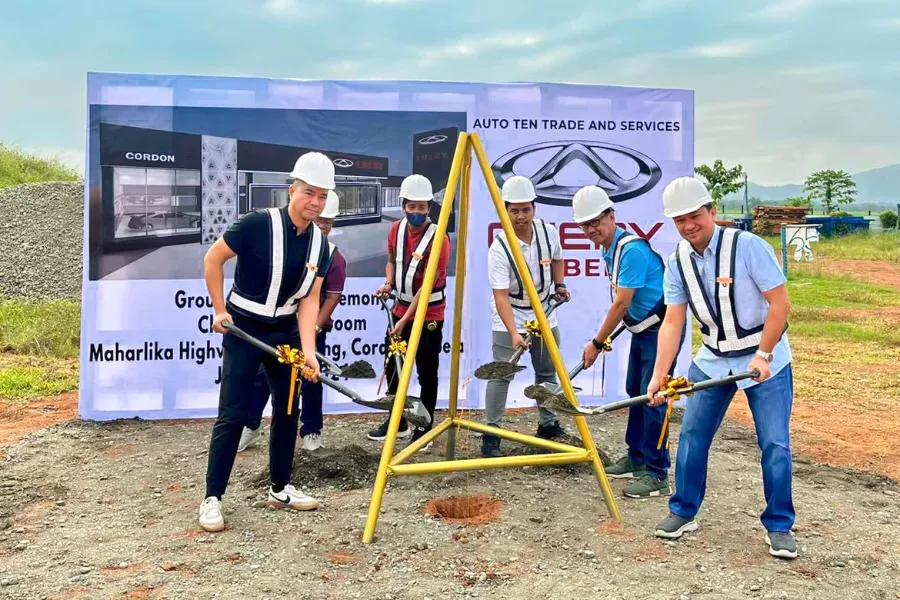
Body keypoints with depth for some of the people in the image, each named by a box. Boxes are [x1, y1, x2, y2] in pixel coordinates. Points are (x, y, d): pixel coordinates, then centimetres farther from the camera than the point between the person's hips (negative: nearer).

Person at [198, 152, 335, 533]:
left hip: (285, 331, 6)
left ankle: (280, 488, 26)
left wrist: (308, 350, -15)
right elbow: (212, 259, -10)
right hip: (243, 330, -6)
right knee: (232, 415, -6)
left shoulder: (319, 244, -3)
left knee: (287, 411, 11)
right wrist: (219, 310, -7)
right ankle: (212, 498, 5)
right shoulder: (258, 224, -20)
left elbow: (309, 299, -5)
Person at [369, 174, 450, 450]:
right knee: (392, 367, 14)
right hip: (400, 310, 7)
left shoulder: (438, 238, -20)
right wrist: (388, 284, -4)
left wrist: (405, 320, -22)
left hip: (429, 316, -7)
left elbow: (427, 286, -21)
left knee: (427, 374, 1)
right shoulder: (396, 229, 1)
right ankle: (397, 421, 30)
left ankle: (424, 429, 15)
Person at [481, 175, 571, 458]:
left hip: (544, 314, 5)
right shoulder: (499, 248, -25)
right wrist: (514, 333, -38)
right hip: (509, 319, -5)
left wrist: (560, 285, 4)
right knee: (501, 374, -10)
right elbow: (501, 296, -29)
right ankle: (491, 435, -2)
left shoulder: (549, 232, -10)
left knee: (547, 372, 14)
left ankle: (548, 424, 31)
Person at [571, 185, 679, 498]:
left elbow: (621, 304, -24)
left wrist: (596, 344, -18)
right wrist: (605, 336, 20)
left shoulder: (632, 249, -24)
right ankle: (636, 459, 27)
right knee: (635, 391, 15)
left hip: (661, 327, -10)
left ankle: (658, 475, -4)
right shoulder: (609, 249, 6)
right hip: (642, 327, 10)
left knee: (652, 397, -10)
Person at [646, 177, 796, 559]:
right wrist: (658, 376, -17)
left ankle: (778, 526, 14)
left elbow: (780, 304, -18)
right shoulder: (677, 263, -5)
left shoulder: (748, 246, -20)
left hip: (766, 358, -4)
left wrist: (763, 356, -23)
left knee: (775, 444, -4)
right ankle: (683, 513, 21)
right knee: (691, 436, 4)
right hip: (712, 360, 4)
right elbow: (672, 322, -8)